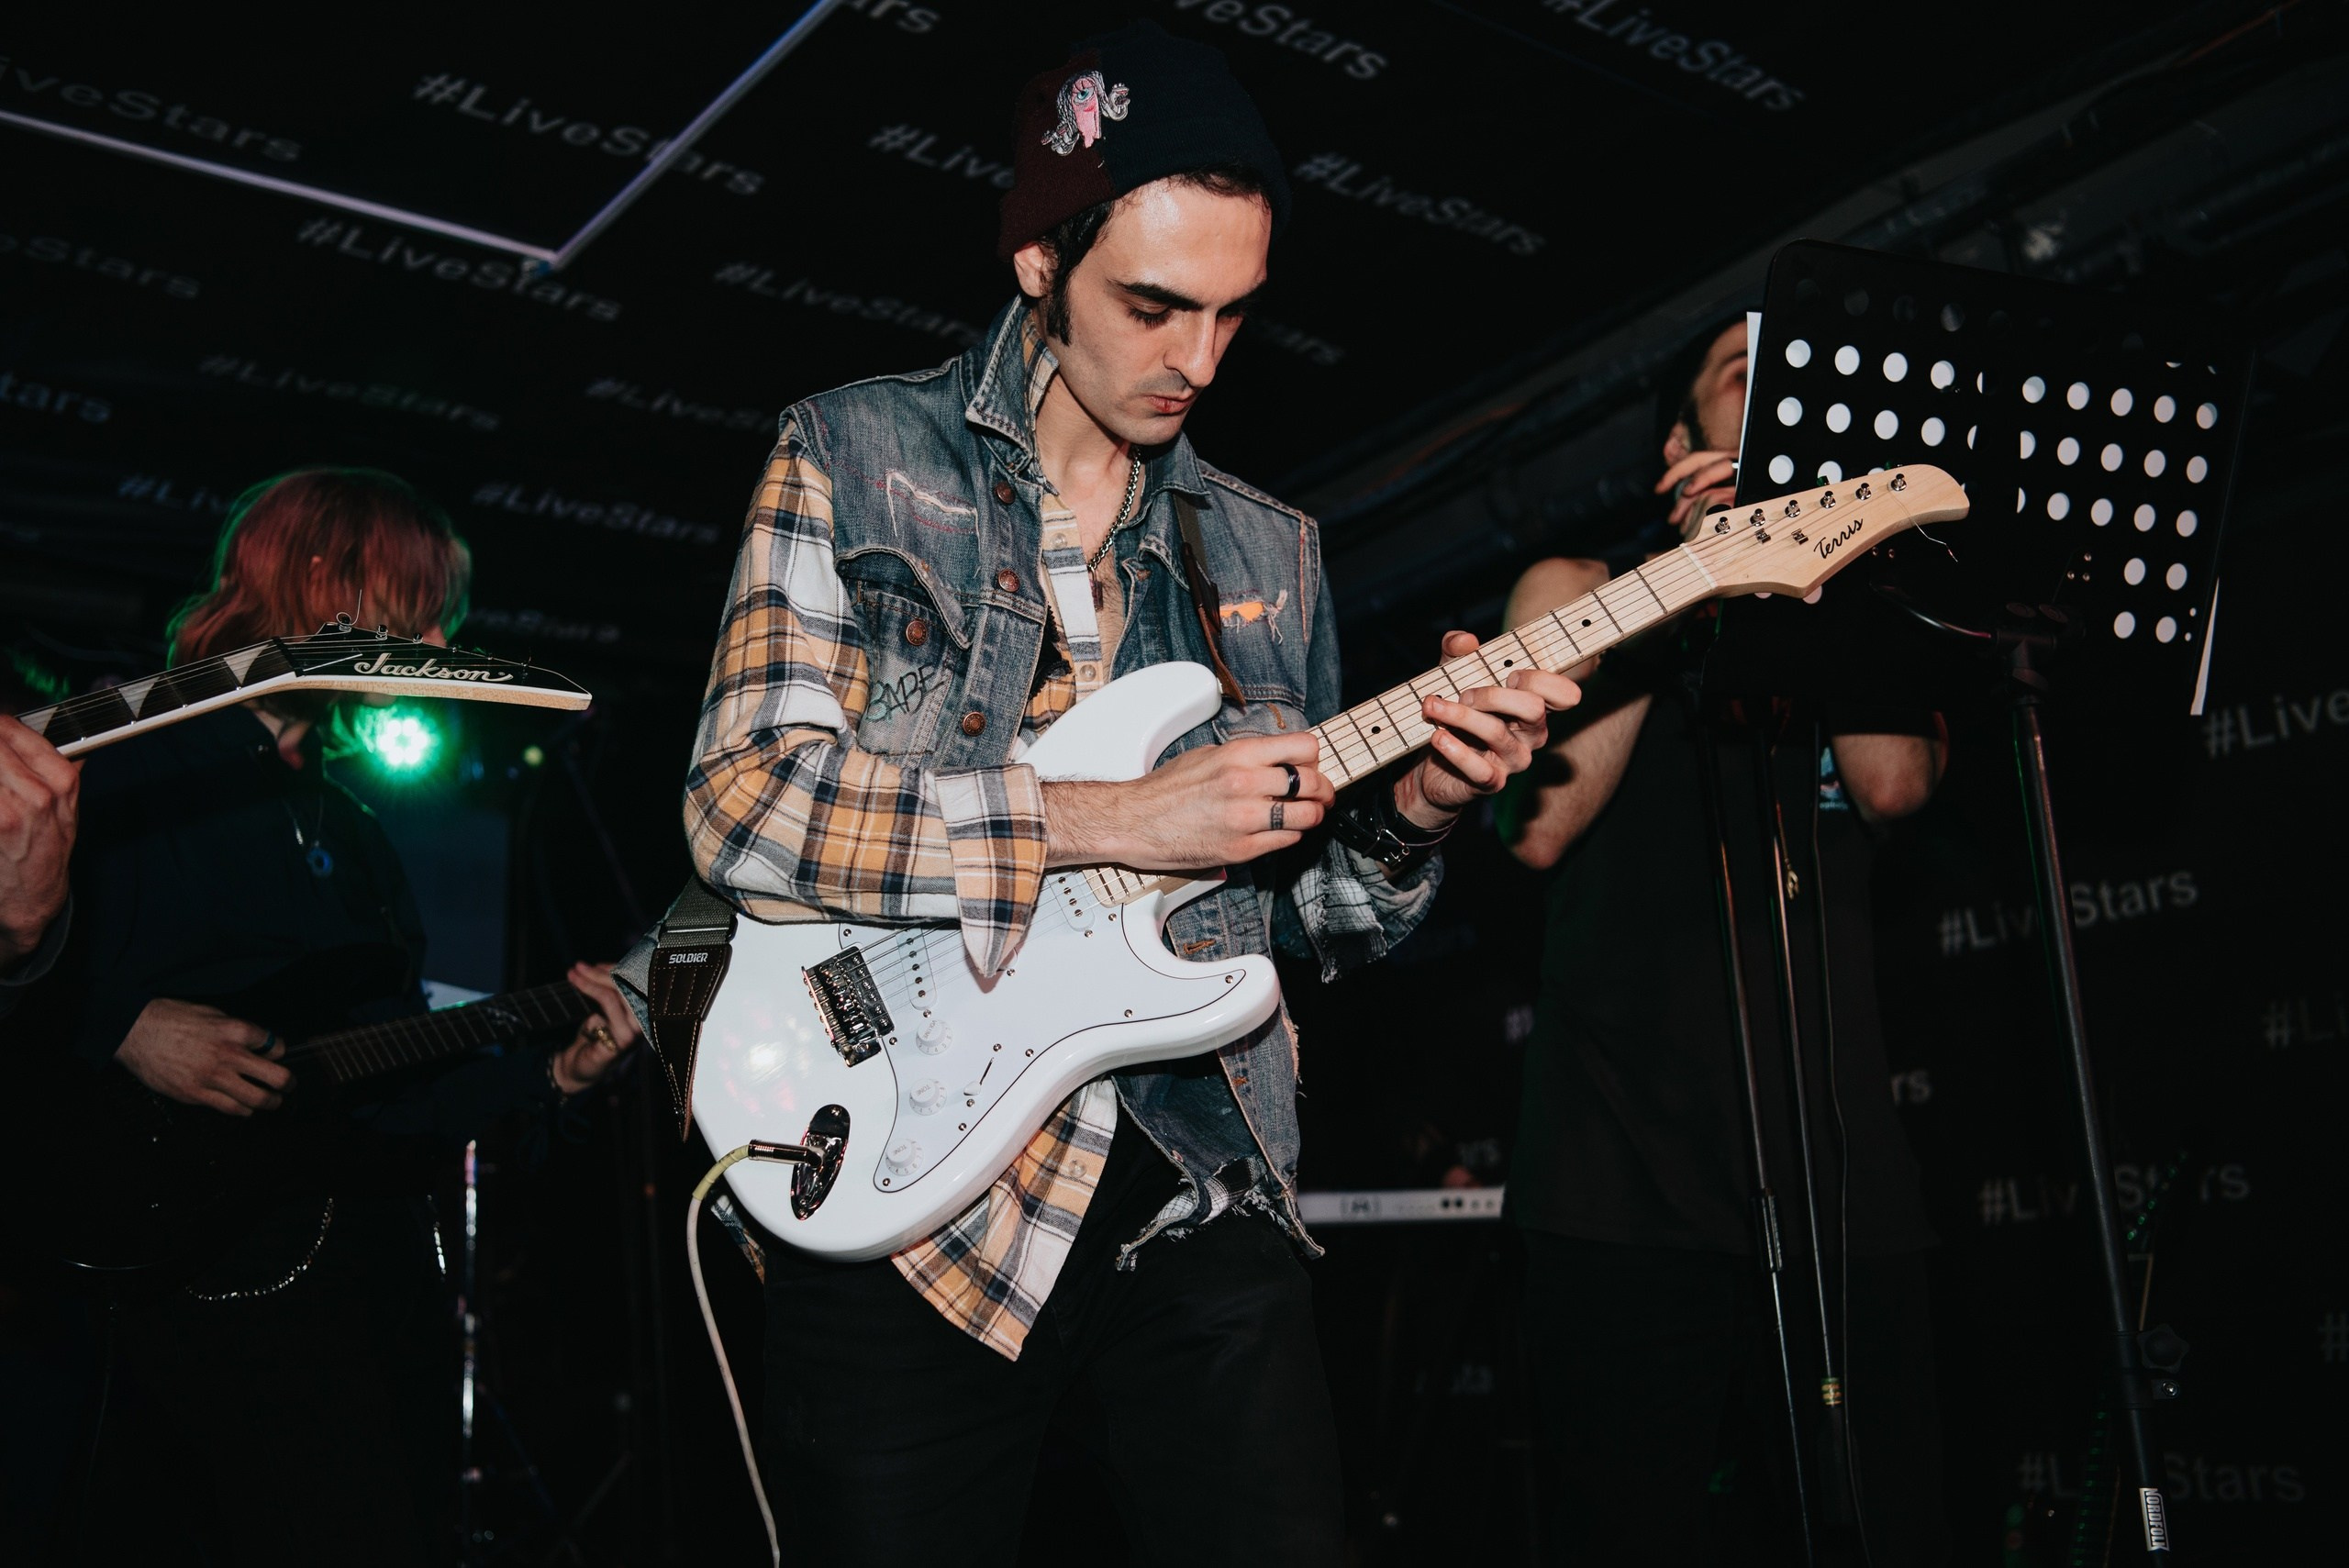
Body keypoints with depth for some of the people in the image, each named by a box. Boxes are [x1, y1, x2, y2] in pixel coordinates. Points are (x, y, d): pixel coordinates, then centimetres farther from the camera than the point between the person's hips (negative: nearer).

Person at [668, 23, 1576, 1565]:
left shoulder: (1270, 551, 12)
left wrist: (1410, 813, -7)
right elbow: (744, 798, -14)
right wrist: (1113, 820, -18)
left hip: (1201, 1198, 4)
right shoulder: (856, 453, 0)